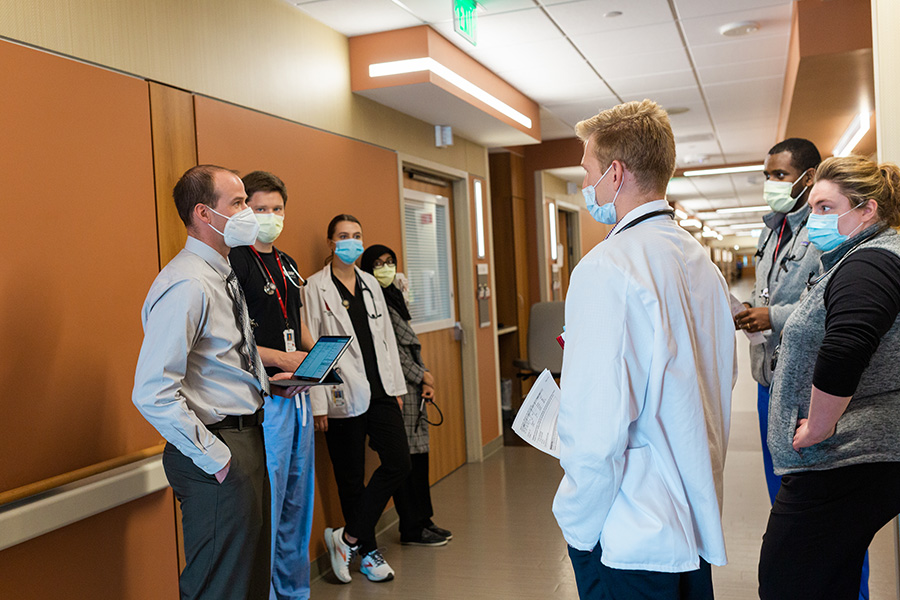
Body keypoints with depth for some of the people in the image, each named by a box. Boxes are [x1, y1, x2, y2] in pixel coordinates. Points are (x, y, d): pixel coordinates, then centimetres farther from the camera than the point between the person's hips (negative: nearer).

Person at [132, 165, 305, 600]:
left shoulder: (225, 276, 13)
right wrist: (216, 458, -21)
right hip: (220, 453, -10)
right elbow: (152, 393, -26)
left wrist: (264, 379, 9)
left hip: (248, 436, 10)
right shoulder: (187, 285, -19)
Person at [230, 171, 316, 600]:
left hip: (297, 395, 9)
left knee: (297, 504, 17)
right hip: (263, 399, -9)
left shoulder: (287, 264, 16)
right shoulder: (235, 263, -10)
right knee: (265, 510, -3)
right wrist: (282, 358, -19)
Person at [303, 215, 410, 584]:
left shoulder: (371, 284, 13)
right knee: (351, 478, 5)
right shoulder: (317, 287, -5)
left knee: (398, 463, -1)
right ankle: (368, 552, 23)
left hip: (380, 391, 5)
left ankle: (348, 538, 10)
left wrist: (397, 386, 12)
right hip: (343, 397, -5)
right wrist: (318, 404, -11)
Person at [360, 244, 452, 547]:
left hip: (413, 386, 9)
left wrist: (425, 379, 7)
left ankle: (423, 520, 22)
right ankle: (412, 529, 7)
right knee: (405, 458, -3)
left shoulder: (395, 297, 18)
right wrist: (421, 376, -7)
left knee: (418, 453, 13)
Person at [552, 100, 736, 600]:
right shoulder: (703, 263, 7)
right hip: (697, 524, 8)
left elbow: (598, 430, -25)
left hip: (630, 539, -8)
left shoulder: (607, 269, -20)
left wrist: (577, 526, -11)